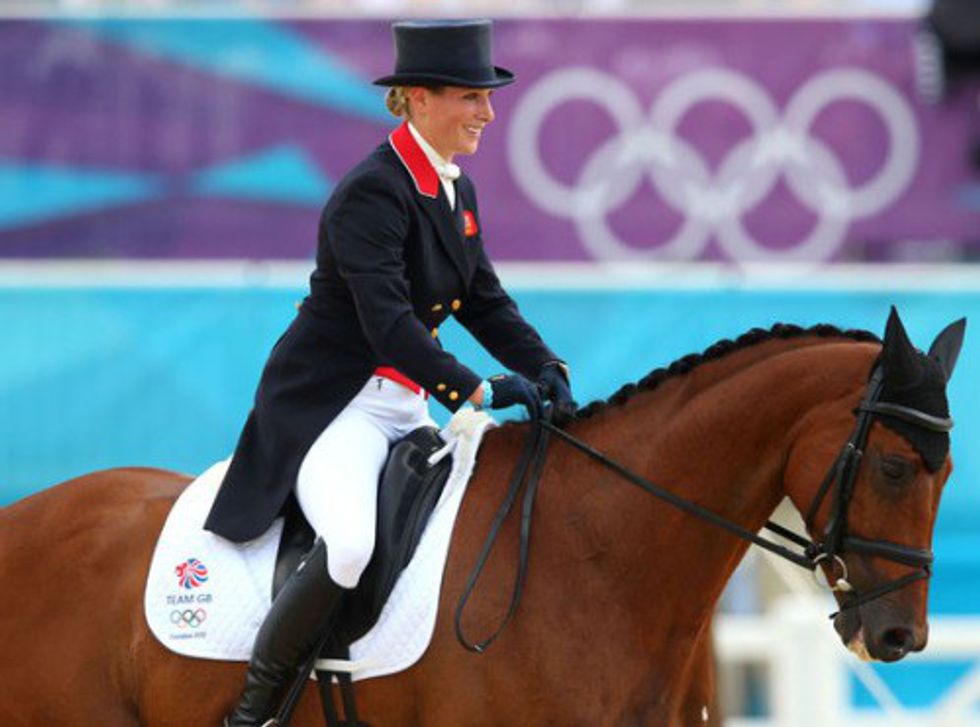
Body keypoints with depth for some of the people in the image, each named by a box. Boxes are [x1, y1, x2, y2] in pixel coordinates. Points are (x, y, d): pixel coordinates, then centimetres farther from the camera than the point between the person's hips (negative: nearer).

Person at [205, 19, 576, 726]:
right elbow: (388, 323, -27)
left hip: (407, 403, 10)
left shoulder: (456, 190, 11)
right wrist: (477, 391, -32)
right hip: (330, 404, -10)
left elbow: (485, 301, 16)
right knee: (350, 541, -34)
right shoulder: (371, 194, -18)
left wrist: (545, 369, -1)